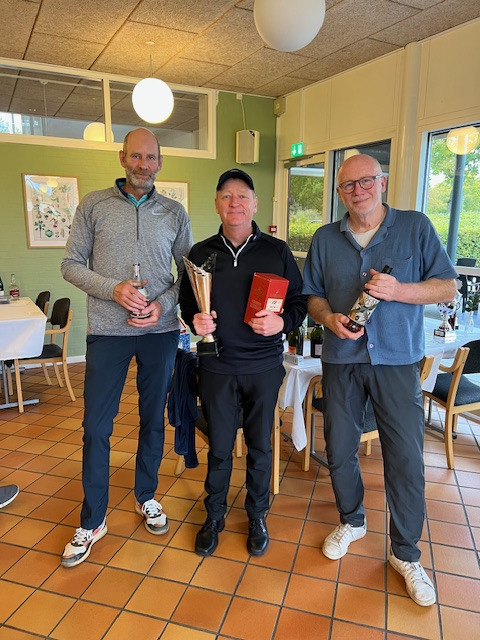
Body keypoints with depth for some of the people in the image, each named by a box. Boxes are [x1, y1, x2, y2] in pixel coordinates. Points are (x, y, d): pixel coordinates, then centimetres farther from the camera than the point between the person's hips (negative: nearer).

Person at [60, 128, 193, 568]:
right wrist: (113, 289, -15)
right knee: (96, 428, 3)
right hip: (107, 332, -1)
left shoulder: (174, 212, 6)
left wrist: (164, 304, -11)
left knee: (153, 420, 13)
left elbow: (188, 272, 7)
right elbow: (71, 265, 1)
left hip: (160, 332, 2)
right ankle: (92, 521, 22)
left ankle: (146, 497, 36)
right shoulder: (94, 205, 3)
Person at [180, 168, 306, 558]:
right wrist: (195, 321, -11)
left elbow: (299, 301, 2)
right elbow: (186, 304, 10)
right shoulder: (200, 253, 3)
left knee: (260, 446, 14)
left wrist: (282, 321, -18)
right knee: (219, 447, 13)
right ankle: (215, 516, 36)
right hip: (217, 367, 1)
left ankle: (257, 516, 37)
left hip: (264, 367, 0)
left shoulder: (277, 251, -1)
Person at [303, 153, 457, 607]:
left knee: (406, 459, 2)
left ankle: (405, 553, 25)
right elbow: (312, 295, 9)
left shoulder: (416, 227, 1)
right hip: (341, 359, 3)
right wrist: (330, 318, -13)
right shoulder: (325, 239, 7)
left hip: (396, 360, -2)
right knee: (339, 450, 13)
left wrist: (398, 290, -19)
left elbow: (447, 287, -2)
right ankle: (351, 521, 40)